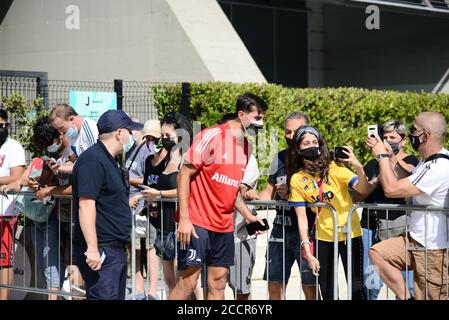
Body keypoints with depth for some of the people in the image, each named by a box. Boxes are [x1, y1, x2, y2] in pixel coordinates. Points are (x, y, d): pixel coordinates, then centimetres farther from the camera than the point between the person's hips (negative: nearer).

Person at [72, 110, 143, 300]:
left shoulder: (109, 161, 18)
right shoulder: (93, 161, -15)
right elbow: (86, 205, -23)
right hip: (100, 251, -11)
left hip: (116, 248, 11)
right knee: (103, 297, -15)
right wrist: (92, 248, -27)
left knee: (117, 296, 13)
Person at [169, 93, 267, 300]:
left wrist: (248, 215, 13)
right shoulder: (212, 136, -12)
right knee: (188, 281, -8)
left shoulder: (246, 146, 12)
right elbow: (184, 174, -13)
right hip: (197, 224, -8)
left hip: (224, 226, 8)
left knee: (218, 283, 7)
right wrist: (184, 219, -18)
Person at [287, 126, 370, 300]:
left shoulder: (334, 168, -10)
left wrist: (359, 168, -38)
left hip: (349, 232, -3)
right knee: (326, 291, 8)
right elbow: (302, 218, -3)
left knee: (356, 287, -7)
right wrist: (307, 252, -9)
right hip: (323, 237, 3)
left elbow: (363, 190, -21)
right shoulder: (297, 179, -3)